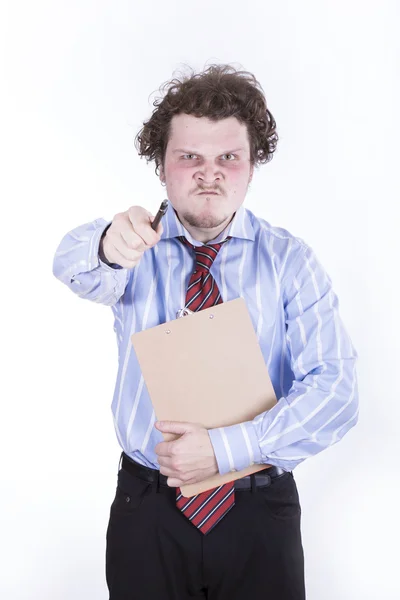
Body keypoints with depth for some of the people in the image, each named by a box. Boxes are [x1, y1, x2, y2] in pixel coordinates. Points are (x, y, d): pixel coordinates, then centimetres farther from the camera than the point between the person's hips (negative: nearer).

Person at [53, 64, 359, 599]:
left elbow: (335, 389, -13)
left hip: (260, 513, 0)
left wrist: (227, 448, -23)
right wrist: (108, 246, -48)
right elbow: (75, 266, -25)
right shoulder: (141, 247, -2)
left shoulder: (290, 260, -5)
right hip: (148, 510, 1)